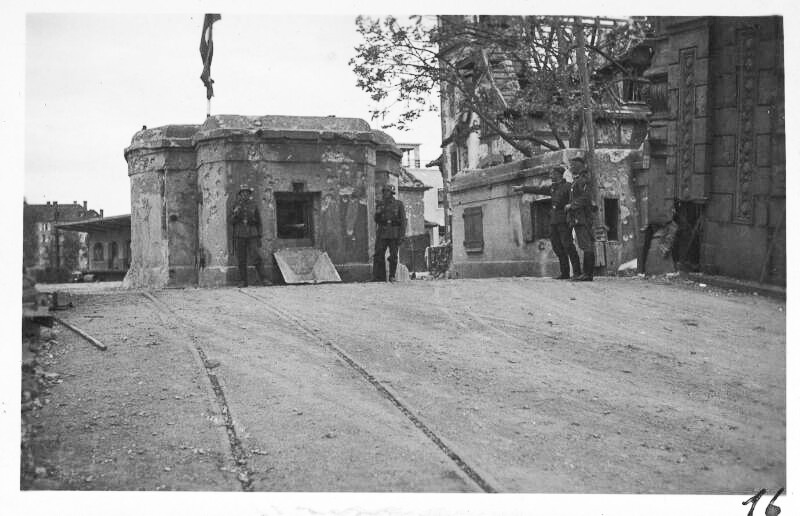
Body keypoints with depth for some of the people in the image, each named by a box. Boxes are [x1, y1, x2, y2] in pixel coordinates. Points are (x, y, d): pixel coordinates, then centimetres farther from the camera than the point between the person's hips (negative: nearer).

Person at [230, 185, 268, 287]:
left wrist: (259, 236, 7)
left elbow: (259, 222, 11)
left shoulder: (253, 205, 8)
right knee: (241, 260, 2)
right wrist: (235, 213, -16)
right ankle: (243, 281, 6)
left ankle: (263, 279, -7)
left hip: (252, 235, 0)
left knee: (257, 257, -10)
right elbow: (232, 221, 3)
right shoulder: (236, 206, 7)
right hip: (239, 236, 0)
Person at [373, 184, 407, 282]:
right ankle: (378, 277, -4)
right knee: (378, 255, -6)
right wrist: (378, 213, -8)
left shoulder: (399, 204, 1)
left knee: (393, 256, -1)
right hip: (382, 233, 3)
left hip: (394, 234, -3)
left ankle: (392, 276, 9)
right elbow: (376, 220, 14)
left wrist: (402, 235, -10)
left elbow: (403, 221, -2)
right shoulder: (380, 204, 11)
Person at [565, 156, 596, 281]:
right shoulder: (577, 181, 21)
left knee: (587, 247, -10)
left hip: (583, 218, -10)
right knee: (586, 247, 8)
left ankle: (588, 274, -13)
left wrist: (571, 206, -13)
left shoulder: (583, 180, -10)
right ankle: (587, 273, 9)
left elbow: (585, 198, -20)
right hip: (578, 218, 10)